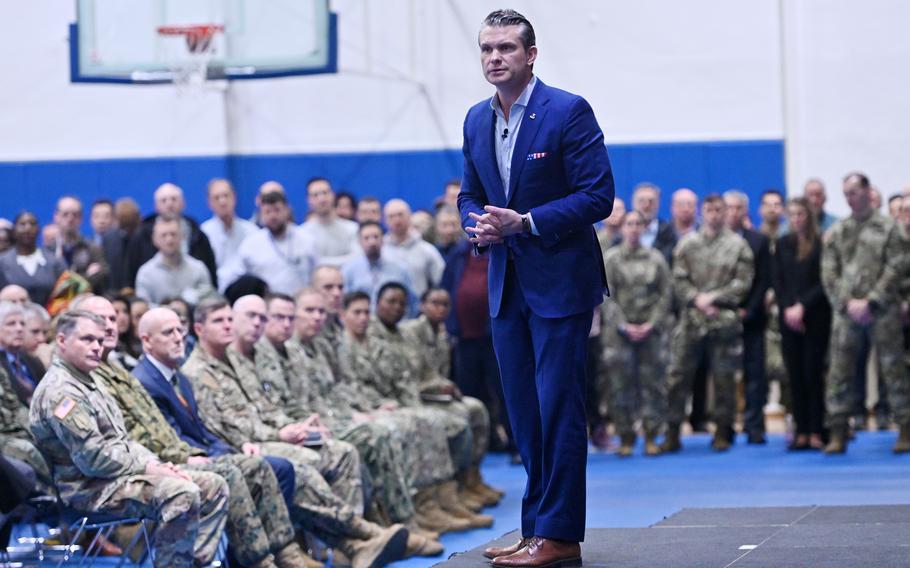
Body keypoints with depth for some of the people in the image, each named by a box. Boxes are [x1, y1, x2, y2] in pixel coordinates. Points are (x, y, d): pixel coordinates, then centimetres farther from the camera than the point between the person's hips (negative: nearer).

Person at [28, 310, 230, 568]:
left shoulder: (86, 383, 20)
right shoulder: (59, 392, -15)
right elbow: (92, 456, -21)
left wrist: (157, 464, 5)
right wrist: (146, 467, -14)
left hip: (118, 472, 11)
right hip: (90, 488, -11)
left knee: (213, 486, 3)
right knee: (182, 493, -31)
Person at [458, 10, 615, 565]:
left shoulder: (569, 111, -10)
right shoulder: (477, 120, 10)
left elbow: (598, 196, -13)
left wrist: (525, 222, -20)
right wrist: (478, 225, -4)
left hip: (560, 282, -7)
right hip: (507, 285, 7)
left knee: (559, 409, -6)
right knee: (524, 413, 10)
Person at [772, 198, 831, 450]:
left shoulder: (821, 243, -3)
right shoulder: (782, 244, 10)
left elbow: (824, 282, -6)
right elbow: (777, 281, 8)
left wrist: (802, 306, -12)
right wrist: (788, 309, -6)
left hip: (815, 317, -4)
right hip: (789, 317, 4)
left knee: (813, 372, -4)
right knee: (795, 374, 2)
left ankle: (816, 431, -1)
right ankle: (801, 431, 4)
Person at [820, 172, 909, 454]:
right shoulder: (836, 232, 11)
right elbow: (829, 274, 6)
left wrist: (871, 302, -12)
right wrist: (848, 303, -7)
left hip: (883, 311, -3)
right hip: (845, 312, 3)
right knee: (839, 372, 0)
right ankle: (838, 433, 6)